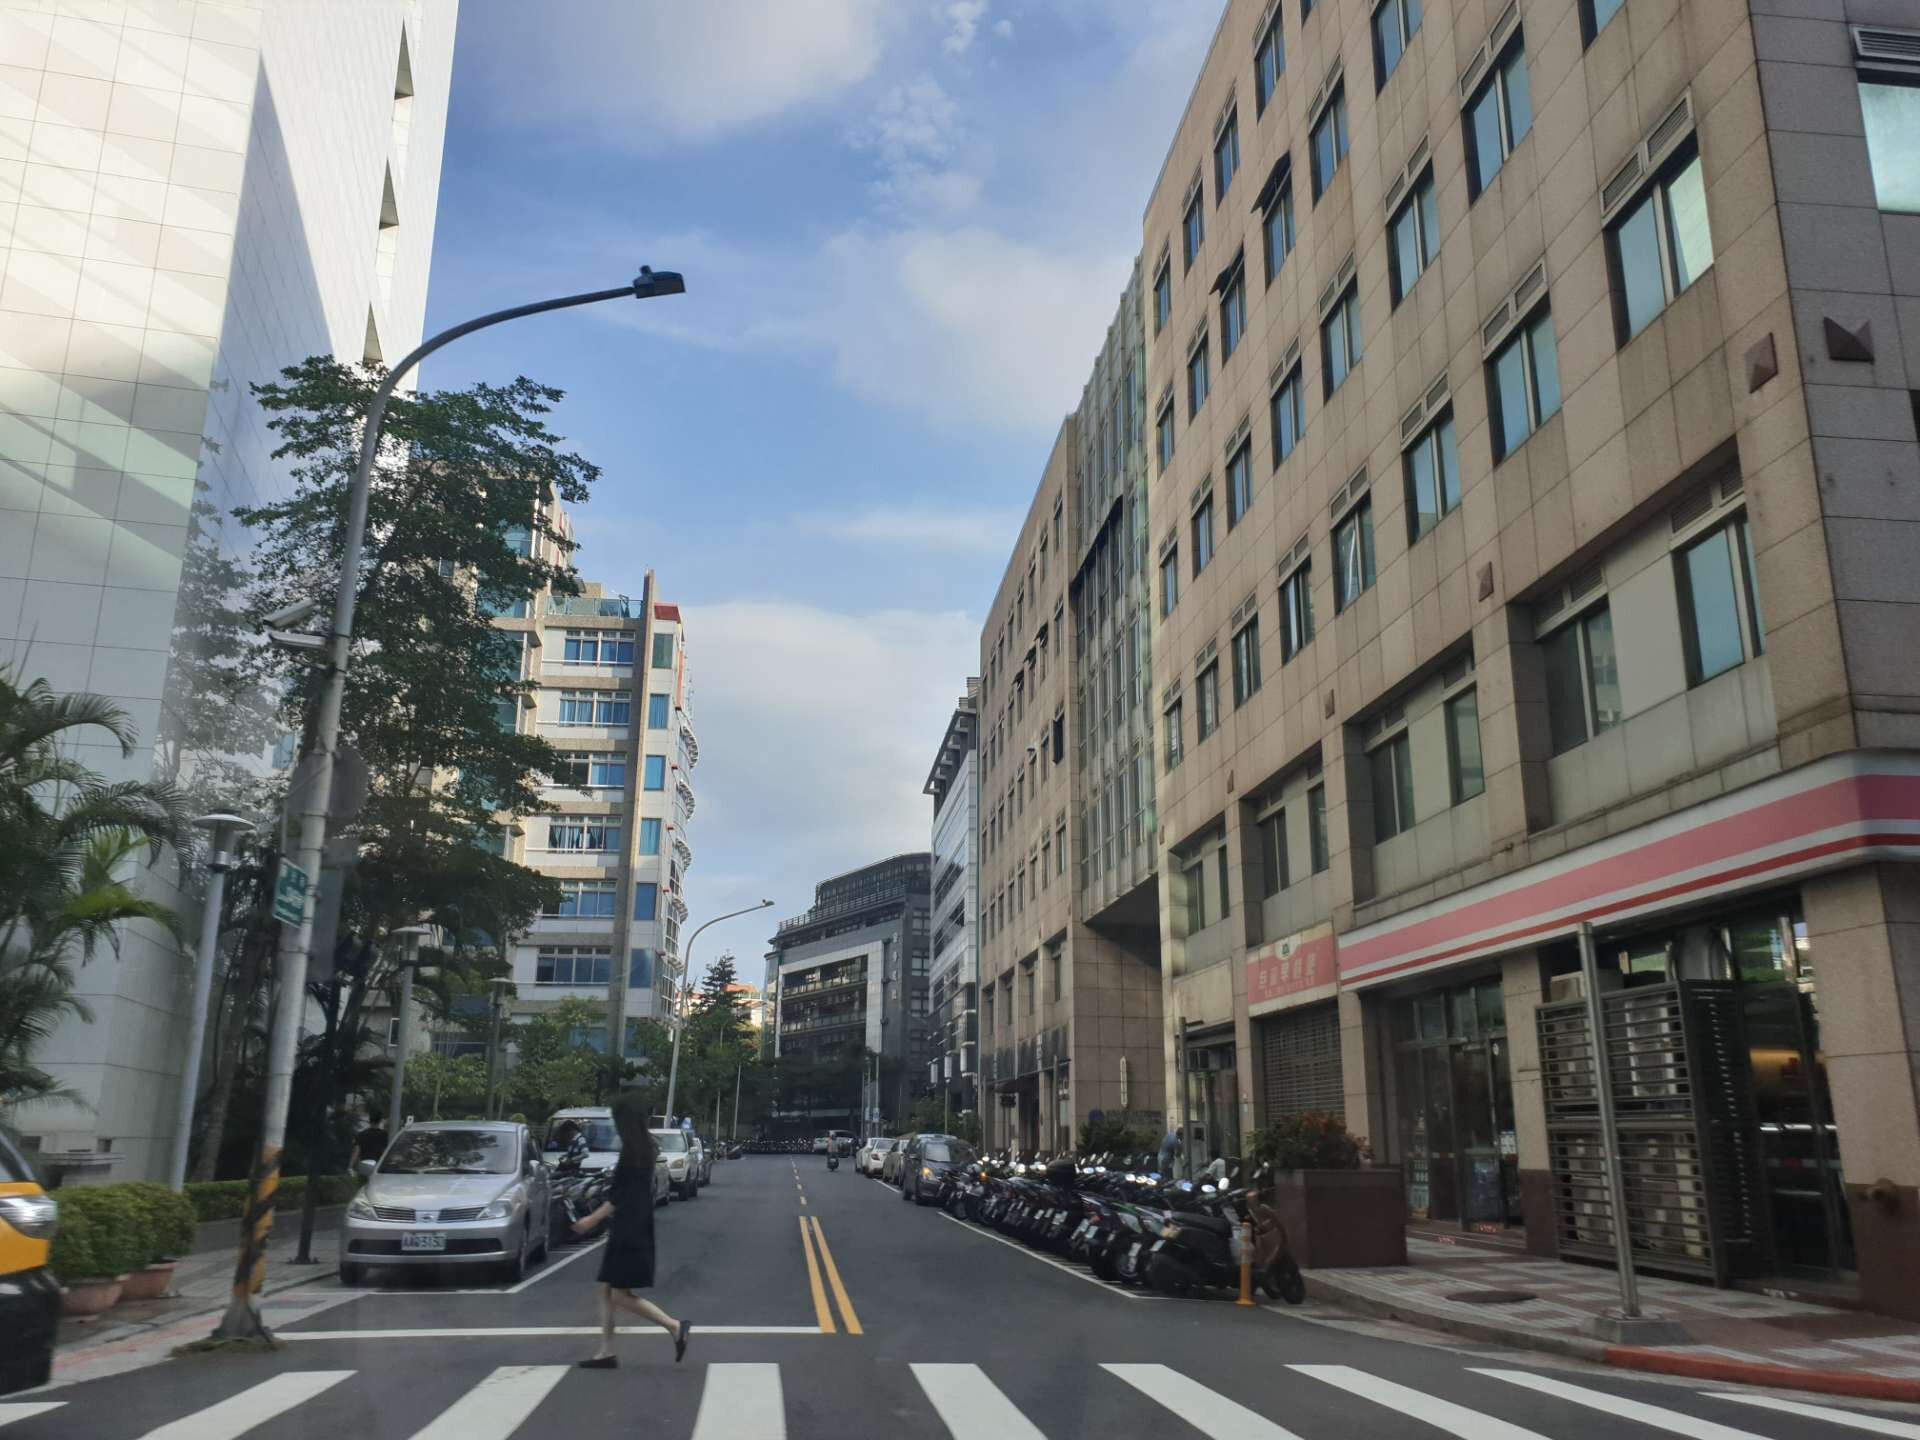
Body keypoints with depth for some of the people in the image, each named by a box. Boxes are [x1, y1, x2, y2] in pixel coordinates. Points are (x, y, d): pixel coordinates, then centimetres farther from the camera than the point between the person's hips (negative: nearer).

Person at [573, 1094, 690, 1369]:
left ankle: (675, 1327, -5)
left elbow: (621, 1195, -18)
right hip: (628, 1230, 10)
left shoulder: (632, 1151, -17)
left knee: (620, 1295, -5)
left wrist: (593, 1219, -11)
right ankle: (606, 1351, 13)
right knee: (606, 1290, 11)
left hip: (630, 1231, -10)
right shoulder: (643, 1148, 11)